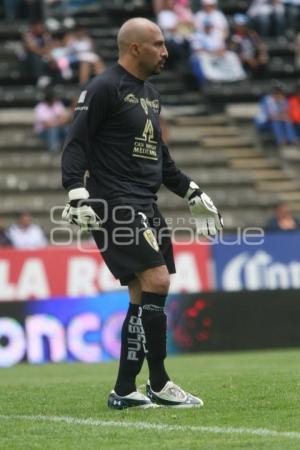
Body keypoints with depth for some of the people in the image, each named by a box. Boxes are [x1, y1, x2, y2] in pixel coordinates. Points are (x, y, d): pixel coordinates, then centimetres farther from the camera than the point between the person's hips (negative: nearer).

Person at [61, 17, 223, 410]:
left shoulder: (151, 94, 19)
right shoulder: (104, 89, -7)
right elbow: (75, 144, -11)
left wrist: (193, 194, 26)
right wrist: (77, 194, -23)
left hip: (145, 206, 9)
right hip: (114, 204, -9)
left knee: (144, 298, 6)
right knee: (157, 281, -17)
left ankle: (124, 391, 10)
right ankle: (158, 384, -10)